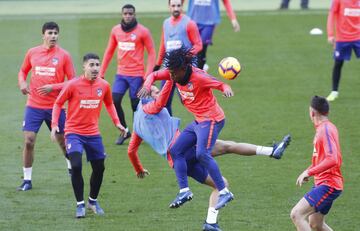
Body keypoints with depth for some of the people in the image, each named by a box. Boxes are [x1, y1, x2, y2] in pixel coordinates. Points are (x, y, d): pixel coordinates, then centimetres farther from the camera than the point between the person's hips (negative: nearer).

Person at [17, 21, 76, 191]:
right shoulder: (32, 53, 4)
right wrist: (22, 83, -2)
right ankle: (27, 180, 1)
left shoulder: (64, 56, -4)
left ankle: (71, 168, 40)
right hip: (34, 106, 1)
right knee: (28, 141, -8)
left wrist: (53, 87, -16)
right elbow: (23, 71, 20)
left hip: (55, 106, -1)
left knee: (62, 140, 13)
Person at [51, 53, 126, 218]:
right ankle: (80, 204, -5)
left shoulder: (104, 86, -2)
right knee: (76, 166, -19)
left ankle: (93, 201, 32)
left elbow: (109, 104, 17)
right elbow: (58, 104, -2)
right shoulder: (73, 85, -12)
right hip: (74, 132, -4)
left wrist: (117, 122, 5)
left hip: (93, 133, 4)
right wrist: (54, 124, -13)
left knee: (99, 168, 9)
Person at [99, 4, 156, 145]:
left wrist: (148, 74, -11)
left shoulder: (143, 32, -6)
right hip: (121, 74, 4)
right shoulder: (115, 31, 7)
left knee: (136, 105, 1)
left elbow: (151, 53, -3)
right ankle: (124, 131, 10)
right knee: (114, 101, -8)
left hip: (137, 75, -4)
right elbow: (109, 52, 15)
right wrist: (101, 73, 12)